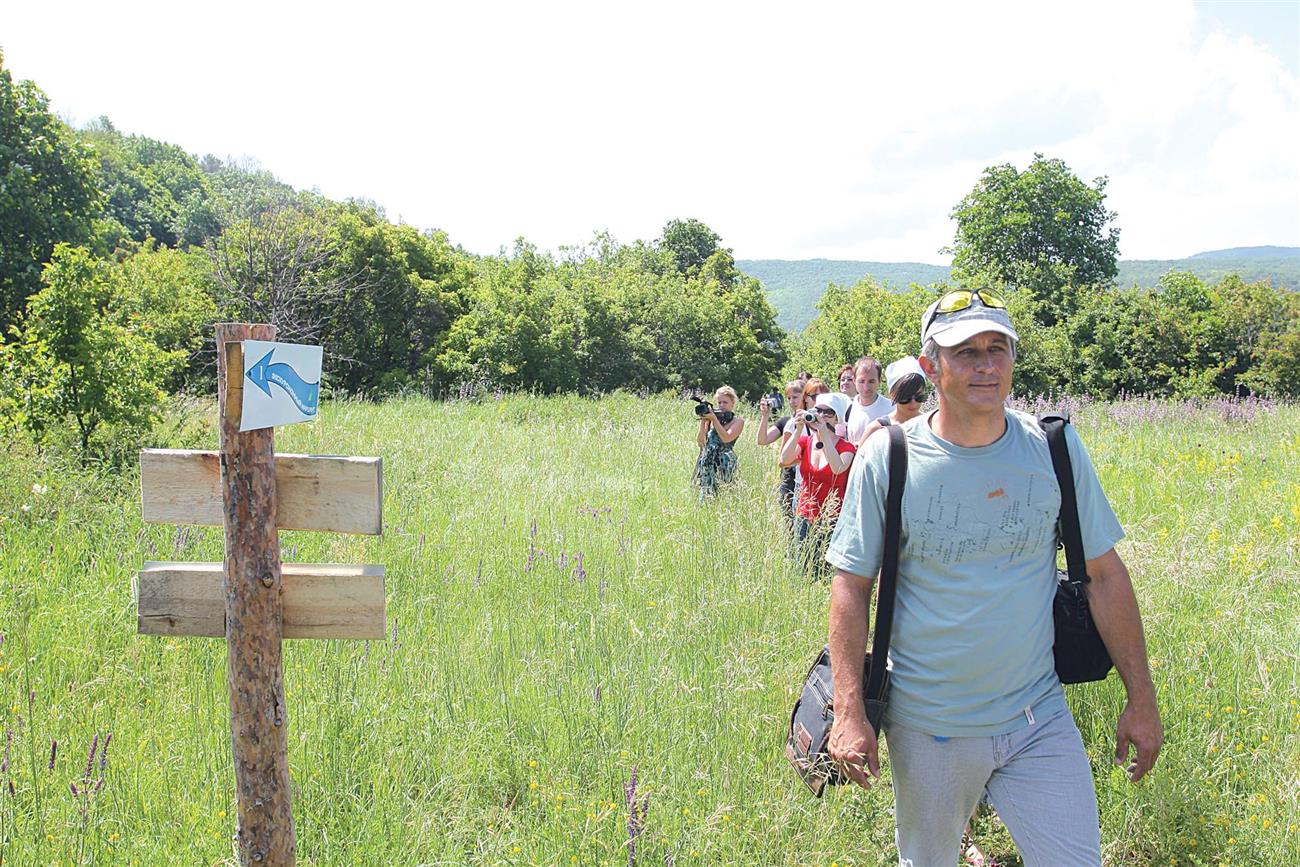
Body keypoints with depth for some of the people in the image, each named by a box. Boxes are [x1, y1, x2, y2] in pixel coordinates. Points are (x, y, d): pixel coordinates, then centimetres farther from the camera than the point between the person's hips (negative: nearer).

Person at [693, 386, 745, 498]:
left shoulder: (738, 421, 6)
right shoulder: (711, 419, 16)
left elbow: (726, 438, -13)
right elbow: (700, 441, 7)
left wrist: (714, 419, -17)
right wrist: (703, 422, -9)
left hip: (724, 465, -4)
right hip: (706, 465, 4)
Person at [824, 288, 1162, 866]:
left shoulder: (1056, 450, -3)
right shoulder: (887, 459, -9)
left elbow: (1105, 575, 4)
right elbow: (851, 586, -5)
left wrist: (1141, 698, 4)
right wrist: (850, 713, -11)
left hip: (1040, 721, 1)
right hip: (926, 727, -1)